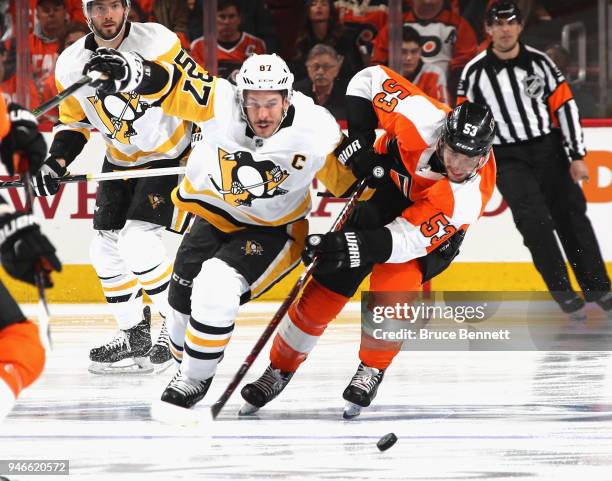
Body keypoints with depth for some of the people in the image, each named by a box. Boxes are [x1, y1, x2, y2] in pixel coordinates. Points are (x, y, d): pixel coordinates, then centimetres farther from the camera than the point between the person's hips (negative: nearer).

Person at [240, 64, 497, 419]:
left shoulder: (470, 196, -38)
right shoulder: (422, 119, -36)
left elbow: (411, 238, -39)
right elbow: (372, 78, -21)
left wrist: (357, 246, -51)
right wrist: (358, 140, -27)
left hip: (434, 229, -2)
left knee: (394, 284, -26)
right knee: (329, 284, -2)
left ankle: (372, 370, 0)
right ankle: (280, 370, 16)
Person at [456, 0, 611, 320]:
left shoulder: (539, 62, -1)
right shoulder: (474, 72, -4)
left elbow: (565, 107, 1)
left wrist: (577, 156, -3)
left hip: (548, 148, 2)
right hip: (508, 158, -2)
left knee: (571, 216, 1)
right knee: (535, 219, -17)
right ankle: (563, 292, -10)